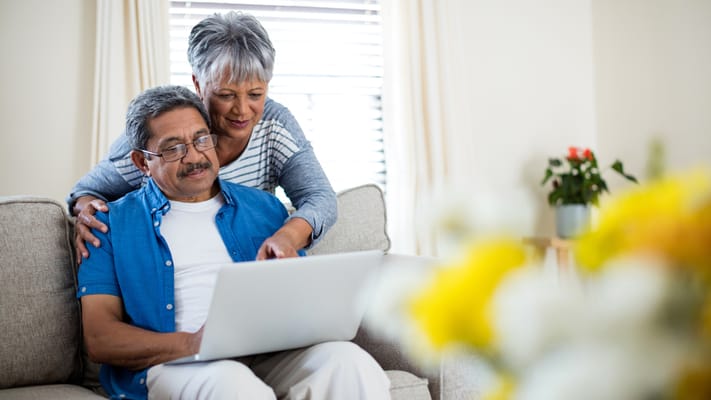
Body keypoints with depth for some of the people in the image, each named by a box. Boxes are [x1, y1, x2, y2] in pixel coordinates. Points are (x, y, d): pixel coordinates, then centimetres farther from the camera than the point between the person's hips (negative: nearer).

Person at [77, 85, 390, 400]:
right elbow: (98, 338, 1)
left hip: (269, 356, 5)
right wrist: (189, 345, -17)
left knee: (348, 360, -27)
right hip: (172, 363, -4)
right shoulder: (114, 223, 10)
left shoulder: (264, 208, 19)